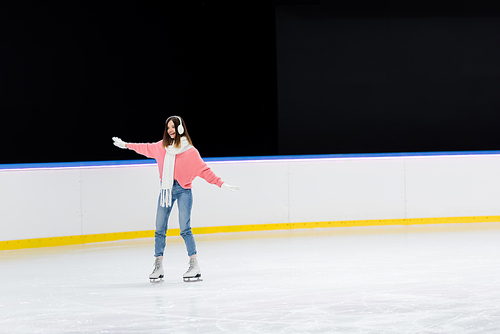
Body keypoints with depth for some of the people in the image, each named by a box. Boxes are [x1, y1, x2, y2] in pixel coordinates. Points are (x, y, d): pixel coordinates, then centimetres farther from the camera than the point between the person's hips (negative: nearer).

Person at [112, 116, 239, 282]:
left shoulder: (190, 150, -5)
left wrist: (221, 183, -14)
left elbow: (204, 170, -6)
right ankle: (158, 267, 11)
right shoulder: (162, 146, 9)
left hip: (183, 190, -5)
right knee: (160, 229, 3)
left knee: (185, 229, -13)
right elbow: (146, 148, 25)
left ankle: (194, 266, -9)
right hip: (166, 189, 5)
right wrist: (125, 145, 34)